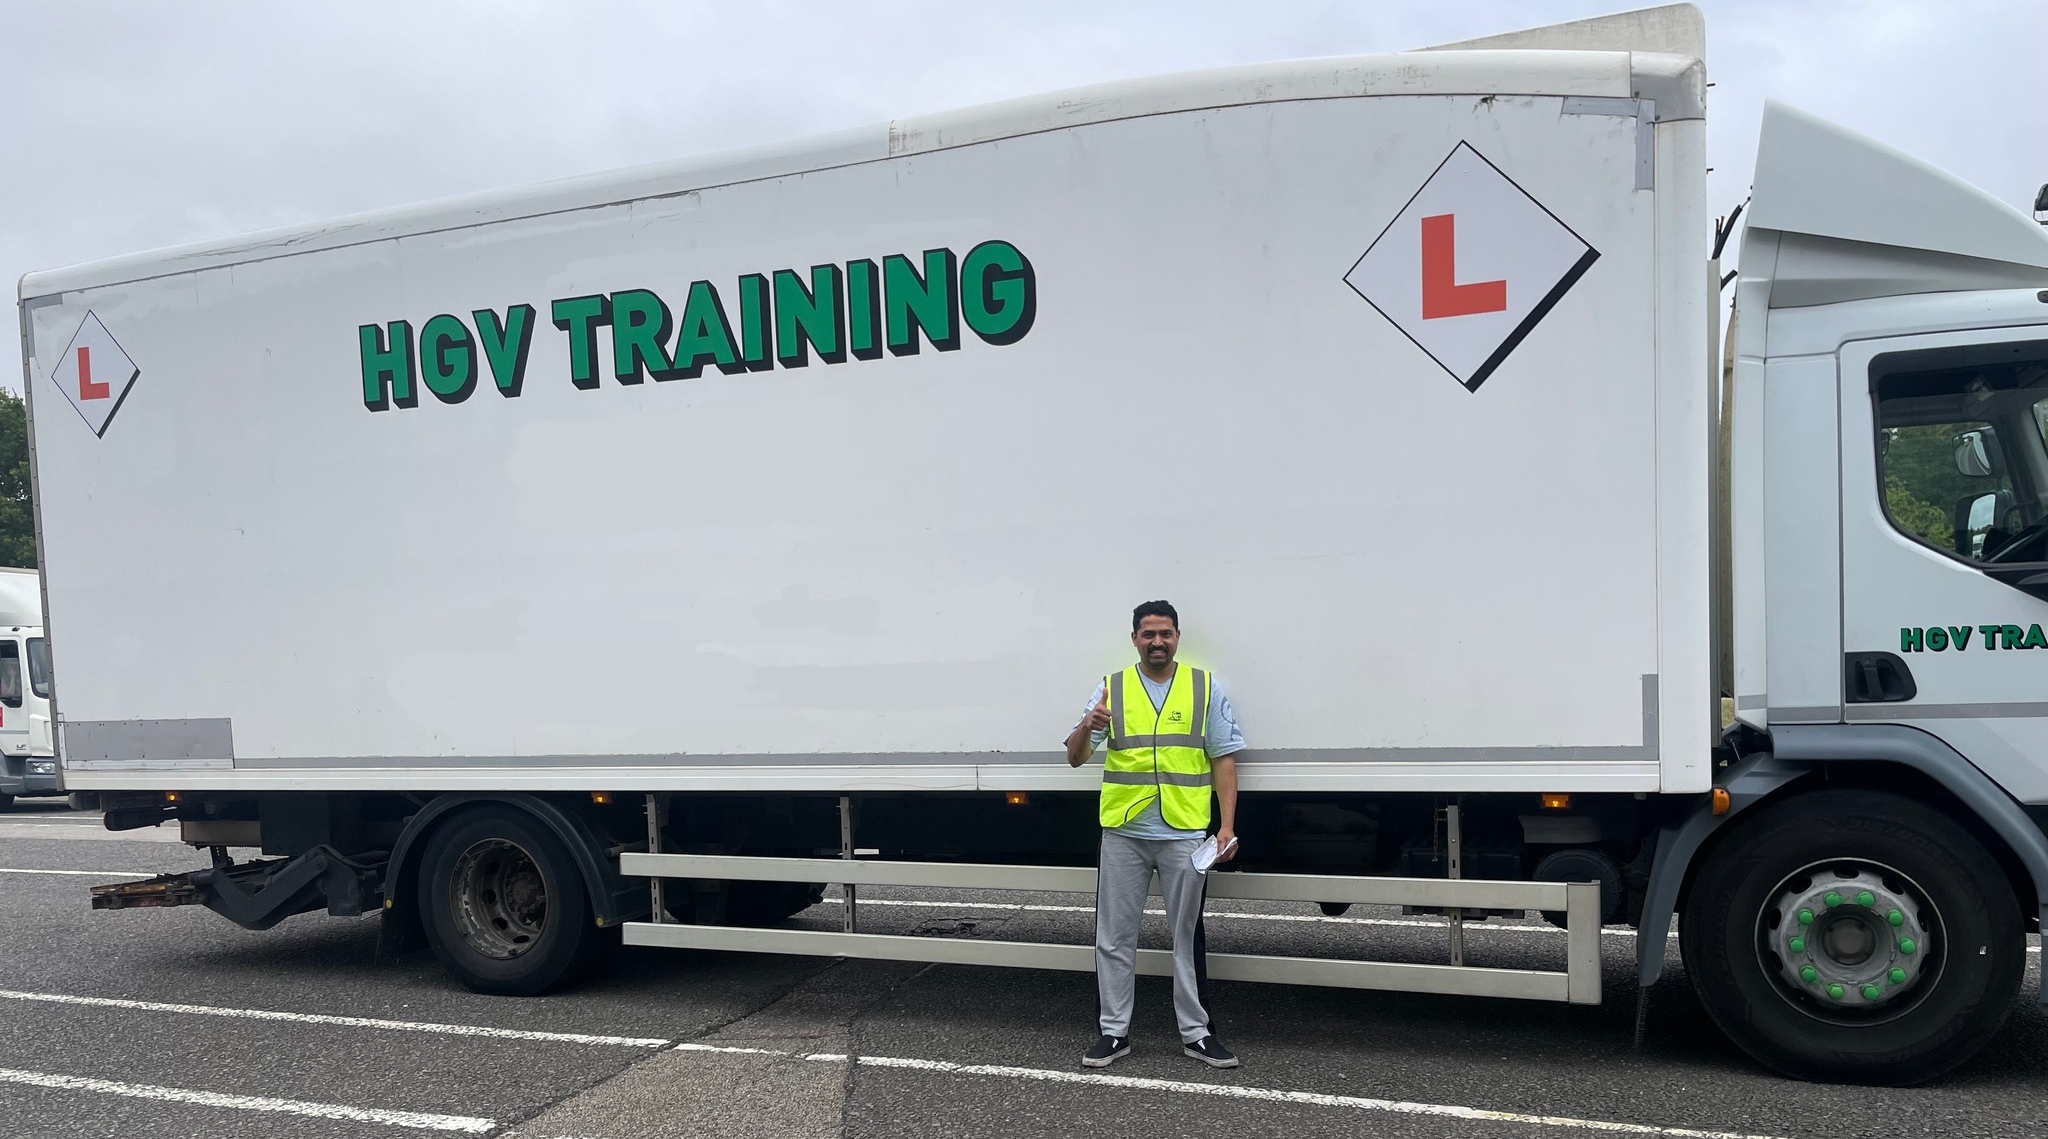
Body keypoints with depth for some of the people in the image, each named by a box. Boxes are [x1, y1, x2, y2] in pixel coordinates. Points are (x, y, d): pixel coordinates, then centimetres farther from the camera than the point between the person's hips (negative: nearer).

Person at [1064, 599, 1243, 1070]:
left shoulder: (1205, 687, 4)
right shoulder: (1111, 689, 4)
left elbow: (1224, 760, 5)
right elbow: (1075, 758, 1)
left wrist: (1227, 824, -5)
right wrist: (1087, 727, -22)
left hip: (1184, 835, -1)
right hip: (1123, 834, 1)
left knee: (1188, 936, 7)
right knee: (1115, 937, 6)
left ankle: (1196, 1031, 18)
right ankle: (1114, 1031, 18)